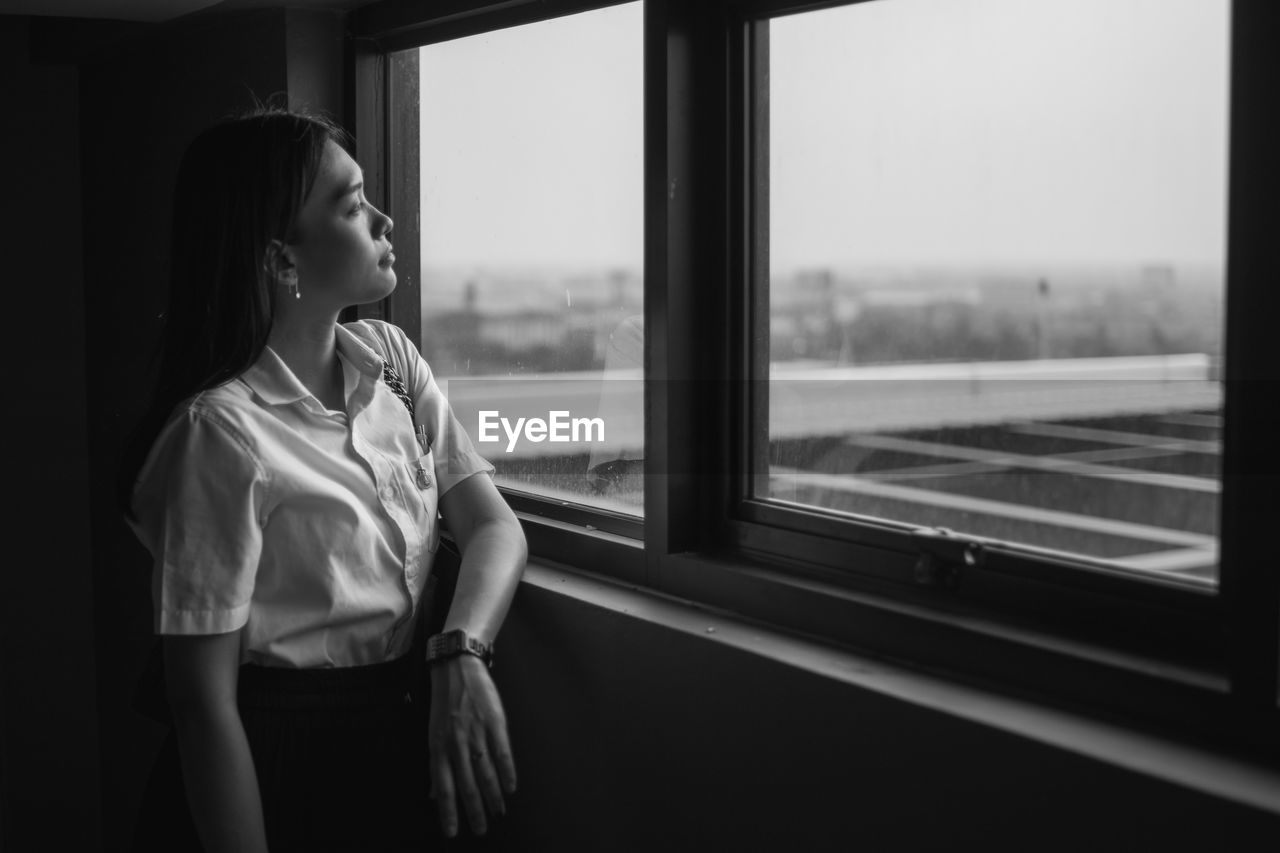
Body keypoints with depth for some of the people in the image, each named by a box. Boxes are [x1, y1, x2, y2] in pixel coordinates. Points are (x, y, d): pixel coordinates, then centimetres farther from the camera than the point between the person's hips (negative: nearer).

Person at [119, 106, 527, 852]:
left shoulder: (389, 358, 0)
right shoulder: (222, 430, -21)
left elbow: (493, 524, -4)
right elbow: (203, 699, -20)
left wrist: (462, 654, -22)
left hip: (402, 747, 7)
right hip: (277, 765, -7)